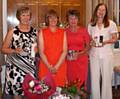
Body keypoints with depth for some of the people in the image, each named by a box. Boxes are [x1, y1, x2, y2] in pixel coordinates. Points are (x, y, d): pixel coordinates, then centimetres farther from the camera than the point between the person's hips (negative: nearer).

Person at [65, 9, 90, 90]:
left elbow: (88, 46, 4)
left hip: (81, 60, -1)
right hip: (69, 61, 1)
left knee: (81, 82, -2)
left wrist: (79, 53, -11)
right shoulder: (65, 31, 3)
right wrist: (66, 54, -6)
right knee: (70, 82, 0)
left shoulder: (83, 30, 1)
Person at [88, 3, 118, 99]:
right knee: (94, 77, 5)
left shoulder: (111, 24, -3)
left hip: (107, 54, -2)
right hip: (94, 54, 3)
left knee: (106, 77, 2)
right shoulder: (91, 24, 8)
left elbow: (115, 39, -2)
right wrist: (91, 42, -7)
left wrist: (105, 42, -17)